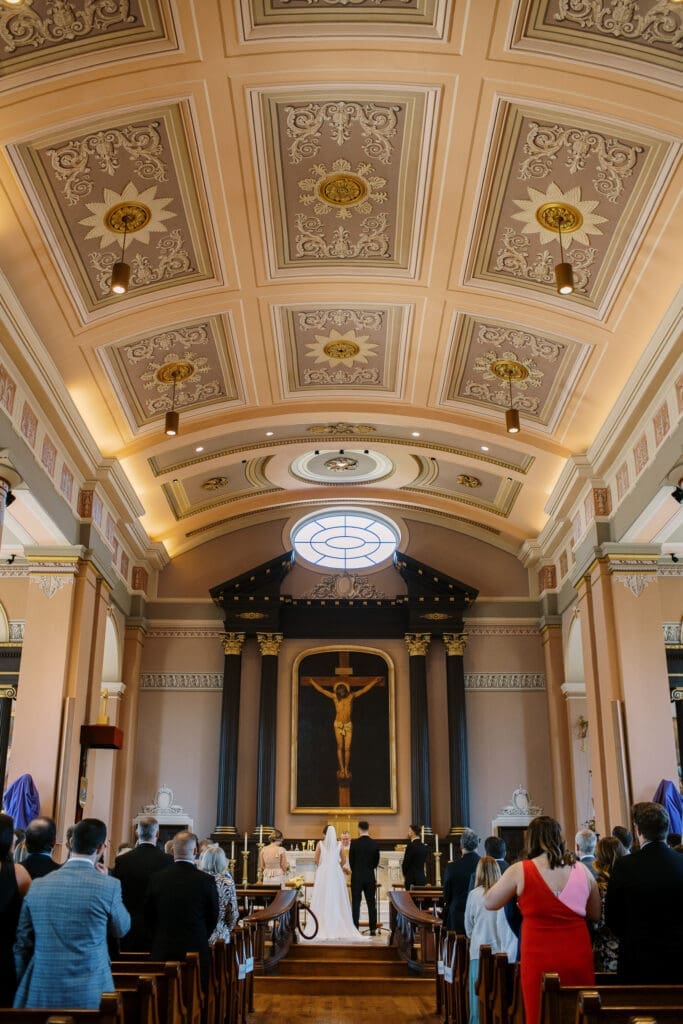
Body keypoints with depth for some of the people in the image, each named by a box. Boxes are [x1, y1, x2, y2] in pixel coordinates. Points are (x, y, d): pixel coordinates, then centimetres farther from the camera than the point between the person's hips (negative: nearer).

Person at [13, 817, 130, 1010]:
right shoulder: (108, 886, -11)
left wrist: (23, 991, 17)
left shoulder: (37, 886, 0)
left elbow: (22, 945, 6)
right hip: (90, 994, -3)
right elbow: (122, 928, 8)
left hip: (40, 995, 3)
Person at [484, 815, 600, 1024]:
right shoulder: (582, 870, 1)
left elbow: (489, 903, 3)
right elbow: (596, 915, 12)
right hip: (579, 959, 3)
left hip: (540, 960, -2)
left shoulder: (520, 871, -7)